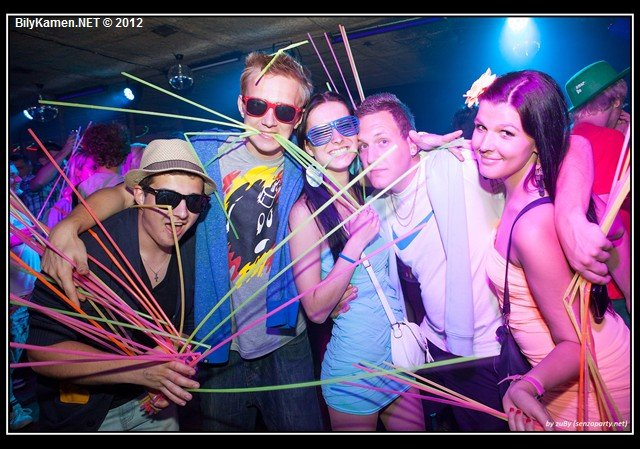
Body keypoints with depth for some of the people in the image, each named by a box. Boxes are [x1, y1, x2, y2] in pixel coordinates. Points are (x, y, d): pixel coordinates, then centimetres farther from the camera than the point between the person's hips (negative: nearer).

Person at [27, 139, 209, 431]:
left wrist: (169, 374, -13)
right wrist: (140, 370, -36)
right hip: (80, 412, -4)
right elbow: (43, 350, -27)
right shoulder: (87, 252, -30)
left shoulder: (194, 248, -13)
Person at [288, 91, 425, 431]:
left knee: (414, 428, 20)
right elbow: (316, 310, -17)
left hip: (403, 355, 6)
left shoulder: (370, 193, -1)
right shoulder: (305, 211, -17)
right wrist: (356, 244, -27)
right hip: (355, 370, -5)